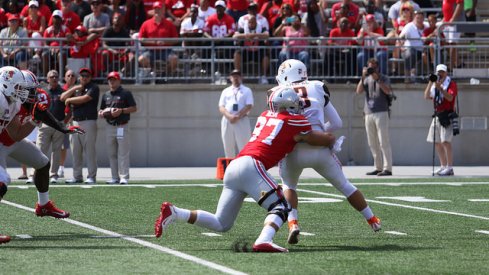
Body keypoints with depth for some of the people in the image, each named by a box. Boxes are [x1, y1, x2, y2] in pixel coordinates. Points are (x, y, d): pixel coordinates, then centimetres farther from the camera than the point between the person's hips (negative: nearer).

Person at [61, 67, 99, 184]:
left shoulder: (93, 88, 0)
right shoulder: (76, 88, 21)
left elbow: (84, 99, -14)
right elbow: (63, 98, 11)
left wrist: (70, 99, 0)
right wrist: (74, 89, 0)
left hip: (89, 122, -6)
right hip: (76, 122, 6)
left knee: (90, 150, -7)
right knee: (76, 151, 6)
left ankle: (91, 176, -6)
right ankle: (77, 176, 10)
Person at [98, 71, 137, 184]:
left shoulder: (125, 93, -1)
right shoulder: (106, 95, 17)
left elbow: (134, 108, -4)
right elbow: (102, 109, 25)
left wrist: (121, 111, -17)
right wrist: (101, 113, 1)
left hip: (122, 127, -6)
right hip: (110, 127, 6)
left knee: (123, 153, -9)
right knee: (112, 154, 7)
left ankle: (124, 177, -10)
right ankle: (115, 177, 12)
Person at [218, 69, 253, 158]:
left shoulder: (247, 91, 10)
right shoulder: (226, 91, 17)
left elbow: (249, 106, -3)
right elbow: (221, 107, 7)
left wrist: (237, 116, -15)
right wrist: (229, 116, -13)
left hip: (242, 121, -3)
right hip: (227, 121, 3)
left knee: (243, 147, -9)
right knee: (228, 149, 4)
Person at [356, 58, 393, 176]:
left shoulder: (384, 79, 3)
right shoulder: (367, 79, 16)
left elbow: (388, 91, -15)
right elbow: (359, 91, 0)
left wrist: (377, 79, -20)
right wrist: (363, 77, -10)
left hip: (381, 113, -6)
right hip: (368, 113, 6)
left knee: (383, 142, -10)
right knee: (372, 143, 7)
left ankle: (387, 168, -13)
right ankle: (378, 167, 13)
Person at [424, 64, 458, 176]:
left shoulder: (451, 84, -2)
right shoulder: (435, 85, 18)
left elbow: (450, 97, -17)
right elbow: (427, 96, 6)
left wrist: (440, 88, -27)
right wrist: (430, 83, -4)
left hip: (447, 115, -8)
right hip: (437, 115, 8)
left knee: (446, 141, -16)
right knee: (437, 143, 9)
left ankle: (449, 168, -16)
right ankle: (443, 166, 18)